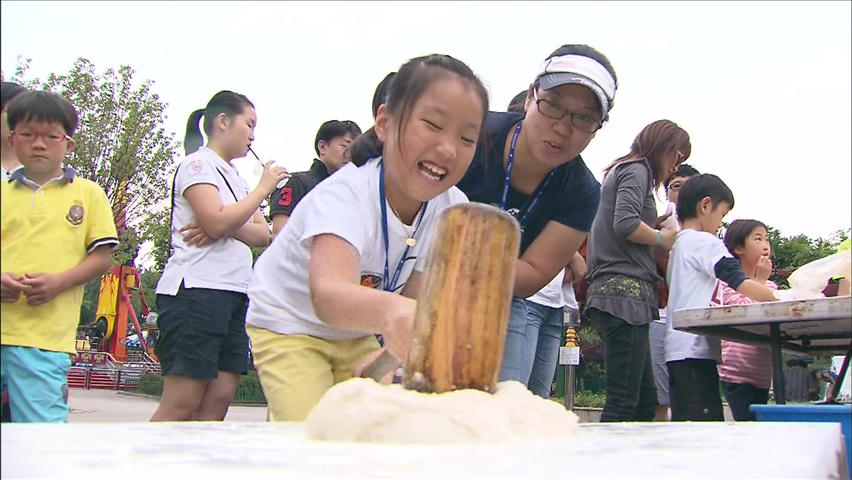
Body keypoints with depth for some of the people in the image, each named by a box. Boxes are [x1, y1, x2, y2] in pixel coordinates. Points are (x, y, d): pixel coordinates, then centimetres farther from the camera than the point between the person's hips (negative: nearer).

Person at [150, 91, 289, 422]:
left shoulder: (235, 177, 24)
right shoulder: (198, 164, -1)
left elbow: (263, 234, 10)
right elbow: (217, 221, -17)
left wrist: (225, 228, -11)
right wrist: (263, 188, -5)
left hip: (234, 295, 8)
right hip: (195, 291, -8)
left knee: (218, 402, 0)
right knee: (180, 406, -10)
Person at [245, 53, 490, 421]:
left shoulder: (452, 208, -15)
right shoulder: (344, 195, -35)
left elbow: (414, 296, -9)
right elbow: (328, 294, -55)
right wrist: (390, 311, -76)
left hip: (355, 333, 6)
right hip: (288, 325, -6)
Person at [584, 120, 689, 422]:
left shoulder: (620, 171, 29)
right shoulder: (636, 170, 0)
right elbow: (626, 224, -16)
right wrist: (662, 238, -1)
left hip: (612, 292, 10)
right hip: (626, 290, -10)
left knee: (645, 401, 9)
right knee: (623, 403, -13)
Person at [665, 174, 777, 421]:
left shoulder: (679, 244, 24)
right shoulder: (704, 242, -5)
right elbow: (738, 282, -15)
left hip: (678, 348, 10)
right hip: (695, 349, -10)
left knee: (684, 423, 7)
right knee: (708, 421, -16)